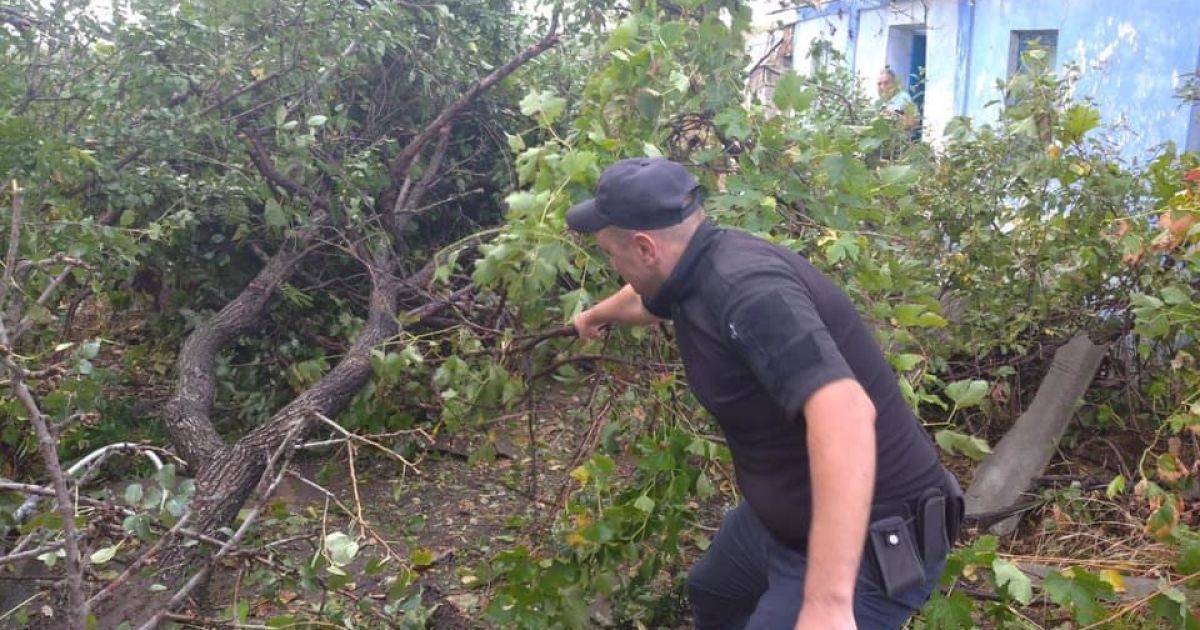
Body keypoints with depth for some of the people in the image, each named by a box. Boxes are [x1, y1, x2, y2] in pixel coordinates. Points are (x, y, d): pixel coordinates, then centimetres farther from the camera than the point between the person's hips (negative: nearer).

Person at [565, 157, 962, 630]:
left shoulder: (745, 287, -32)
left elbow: (845, 415, -45)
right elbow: (646, 300, 24)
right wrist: (595, 316, 46)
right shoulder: (698, 271, -1)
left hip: (868, 544, -10)